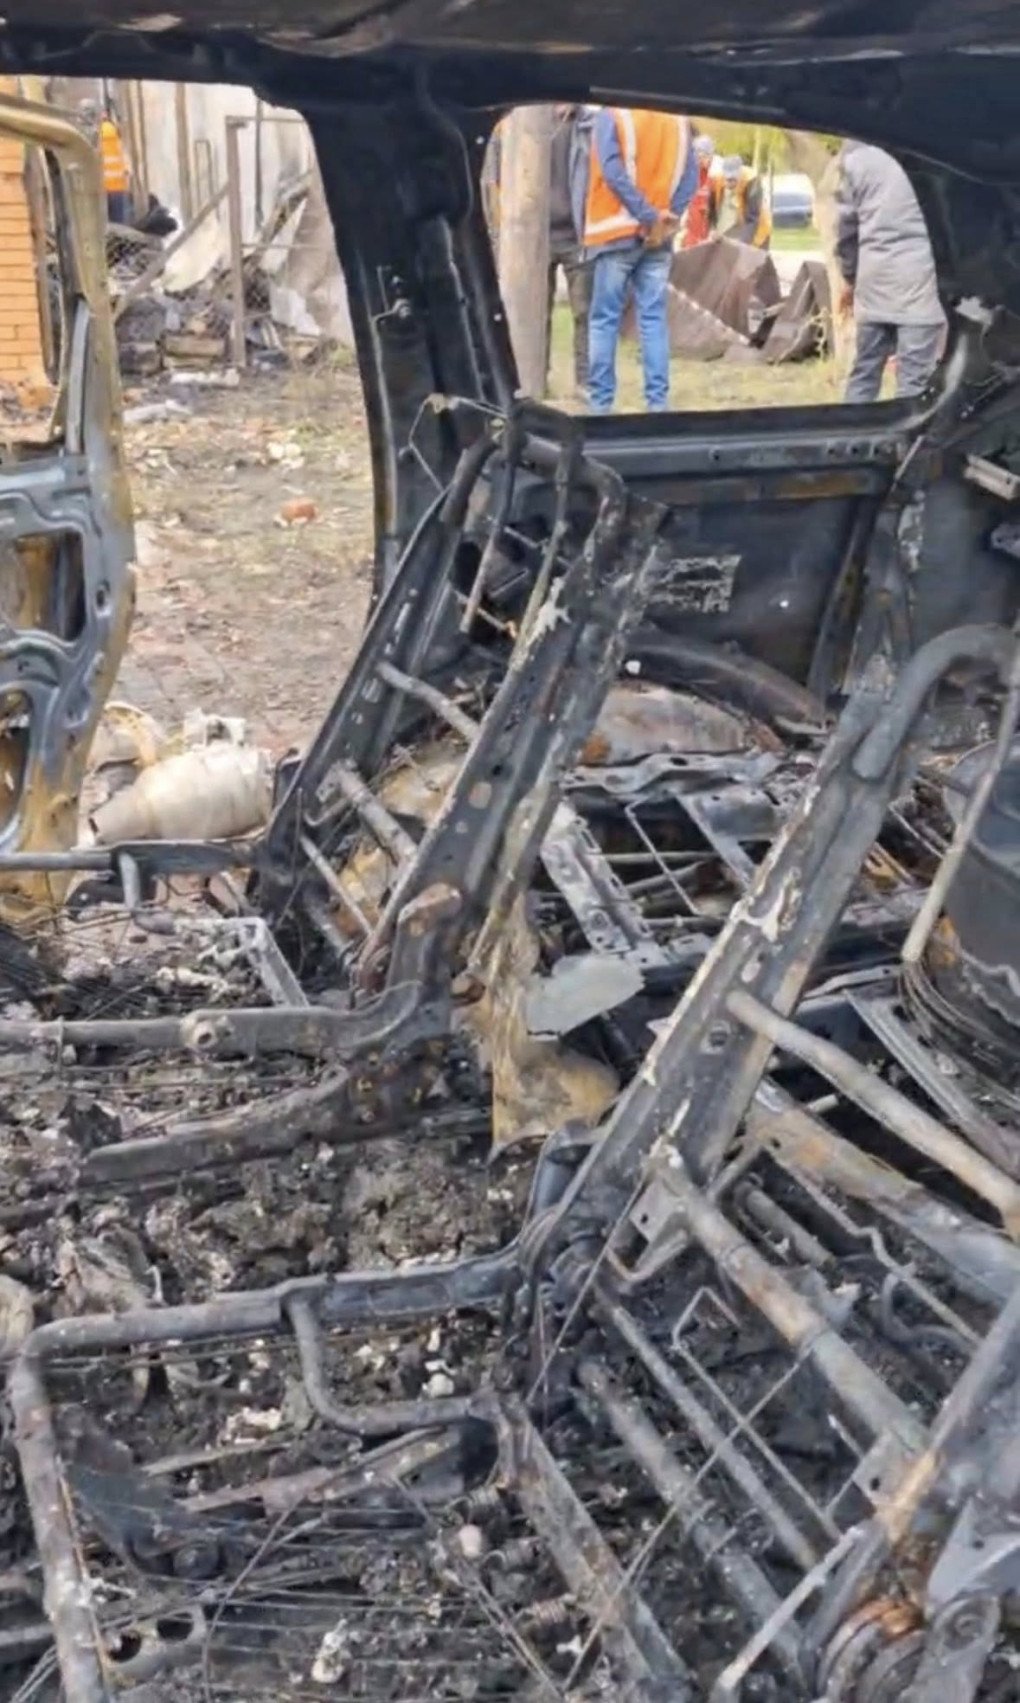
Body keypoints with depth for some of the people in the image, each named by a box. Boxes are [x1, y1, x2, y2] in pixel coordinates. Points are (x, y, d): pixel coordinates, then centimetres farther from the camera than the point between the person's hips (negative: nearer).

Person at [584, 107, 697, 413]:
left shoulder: (611, 116, -5)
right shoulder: (678, 119, 8)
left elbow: (613, 172, -15)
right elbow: (690, 175, 2)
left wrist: (649, 217, -14)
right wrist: (669, 216, -2)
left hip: (618, 232, -4)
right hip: (660, 237, 4)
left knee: (605, 318, 2)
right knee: (654, 318, 6)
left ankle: (601, 401, -1)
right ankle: (658, 400, 2)